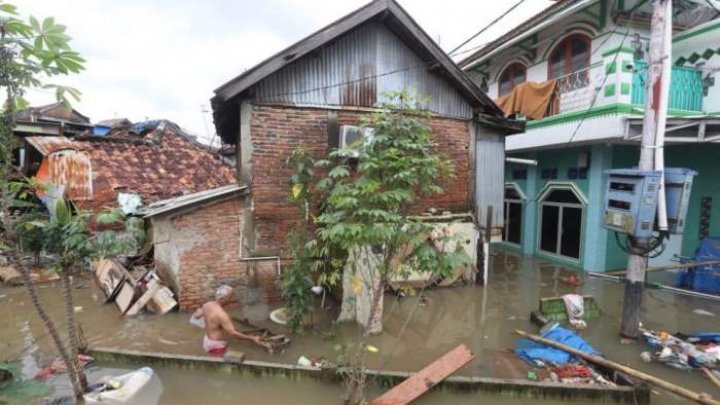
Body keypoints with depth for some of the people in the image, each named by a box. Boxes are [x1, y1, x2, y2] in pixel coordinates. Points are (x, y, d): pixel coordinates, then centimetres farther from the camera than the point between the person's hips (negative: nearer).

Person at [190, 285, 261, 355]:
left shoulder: (207, 305, -4)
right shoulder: (221, 314, -30)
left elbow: (196, 316, 16)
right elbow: (233, 333, -31)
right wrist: (252, 338, -28)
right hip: (216, 346, -10)